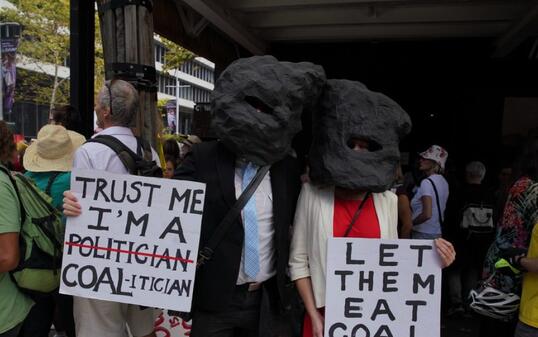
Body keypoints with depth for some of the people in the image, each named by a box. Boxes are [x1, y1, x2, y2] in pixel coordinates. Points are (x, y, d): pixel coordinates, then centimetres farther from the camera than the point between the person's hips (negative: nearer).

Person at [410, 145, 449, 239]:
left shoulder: (427, 182, -17)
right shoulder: (444, 182, 9)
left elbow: (427, 214, -25)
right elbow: (441, 211, 14)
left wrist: (409, 223, -12)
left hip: (423, 234, -8)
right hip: (438, 233, 8)